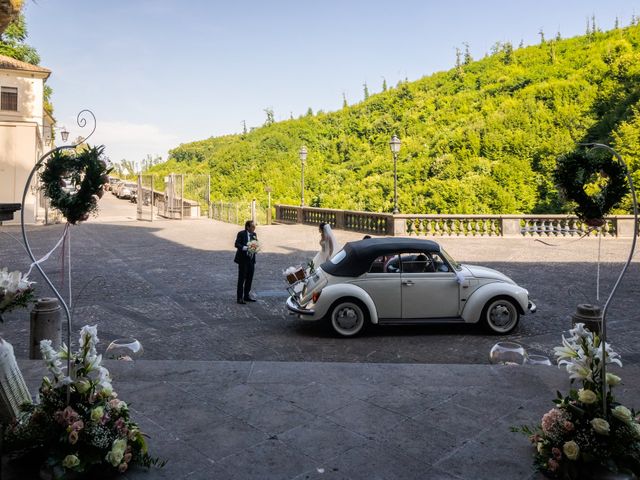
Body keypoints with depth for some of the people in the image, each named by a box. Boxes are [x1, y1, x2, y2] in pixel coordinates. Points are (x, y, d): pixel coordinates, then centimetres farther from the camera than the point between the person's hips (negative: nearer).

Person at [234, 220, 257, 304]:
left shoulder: (254, 234, 11)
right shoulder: (241, 234, -9)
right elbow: (237, 244, -15)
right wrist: (245, 248, -30)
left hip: (251, 259, 6)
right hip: (243, 260, -6)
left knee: (249, 278, 11)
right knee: (241, 279, -1)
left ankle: (246, 296, 24)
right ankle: (239, 298, 5)